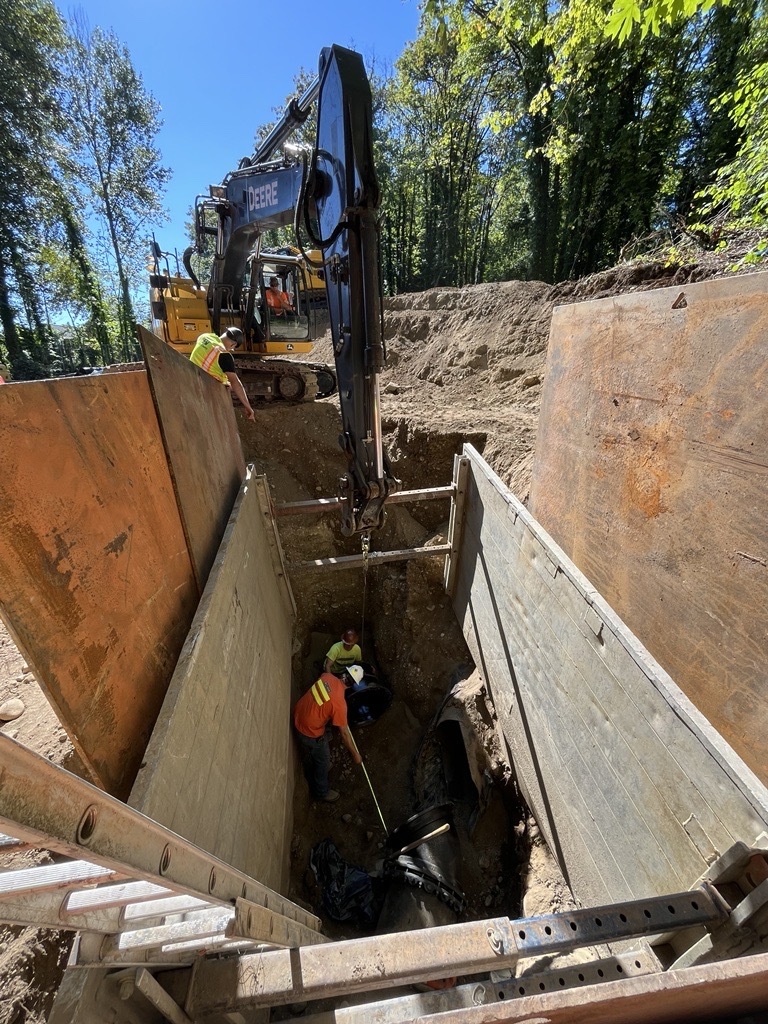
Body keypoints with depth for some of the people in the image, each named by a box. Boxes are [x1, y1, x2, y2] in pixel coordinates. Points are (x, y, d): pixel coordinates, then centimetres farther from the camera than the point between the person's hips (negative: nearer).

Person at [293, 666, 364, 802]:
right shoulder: (339, 703, -32)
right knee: (323, 760, 21)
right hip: (309, 731, -7)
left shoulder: (327, 676, -16)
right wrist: (355, 754, -5)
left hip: (299, 715, 7)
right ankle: (321, 792, 44)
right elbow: (344, 734, -20)